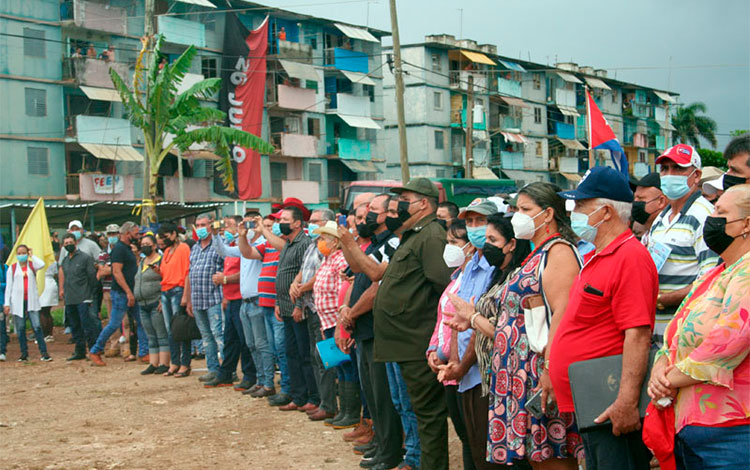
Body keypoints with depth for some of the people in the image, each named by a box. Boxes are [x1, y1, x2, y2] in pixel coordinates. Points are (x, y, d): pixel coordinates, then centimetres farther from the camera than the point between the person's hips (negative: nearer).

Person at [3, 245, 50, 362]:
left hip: (32, 301, -1)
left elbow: (42, 265, -17)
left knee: (37, 327, -9)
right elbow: (8, 287, 7)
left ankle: (44, 352, -8)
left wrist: (32, 256, -2)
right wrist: (7, 304, 1)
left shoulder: (32, 265, 8)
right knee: (20, 329, 4)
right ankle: (24, 353, 13)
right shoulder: (12, 268, 8)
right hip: (17, 302, 1)